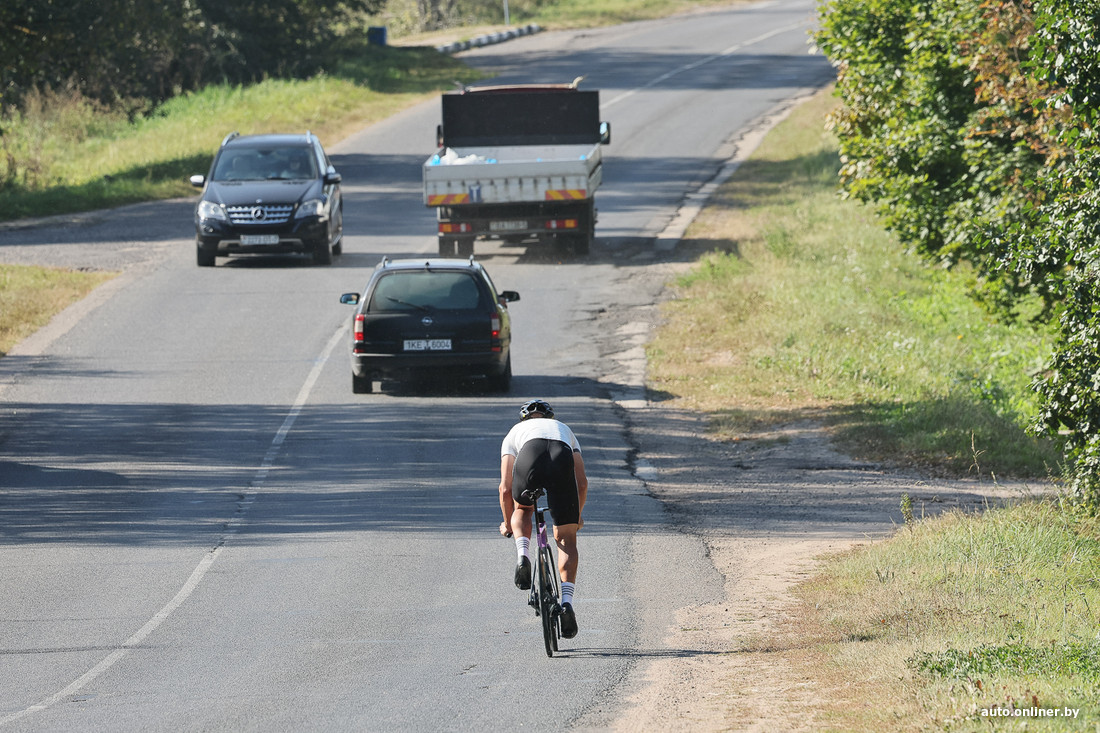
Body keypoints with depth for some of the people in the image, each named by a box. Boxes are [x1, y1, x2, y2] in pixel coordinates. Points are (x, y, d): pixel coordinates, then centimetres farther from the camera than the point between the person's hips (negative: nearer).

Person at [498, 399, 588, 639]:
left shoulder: (515, 432, 39)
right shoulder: (564, 429, 44)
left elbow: (505, 488, 32)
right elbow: (582, 483, 36)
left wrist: (508, 523, 47)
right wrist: (576, 517, 52)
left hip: (529, 457, 0)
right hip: (563, 457, 0)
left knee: (522, 509, 33)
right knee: (566, 538, 13)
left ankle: (523, 557, 5)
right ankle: (567, 603, -2)